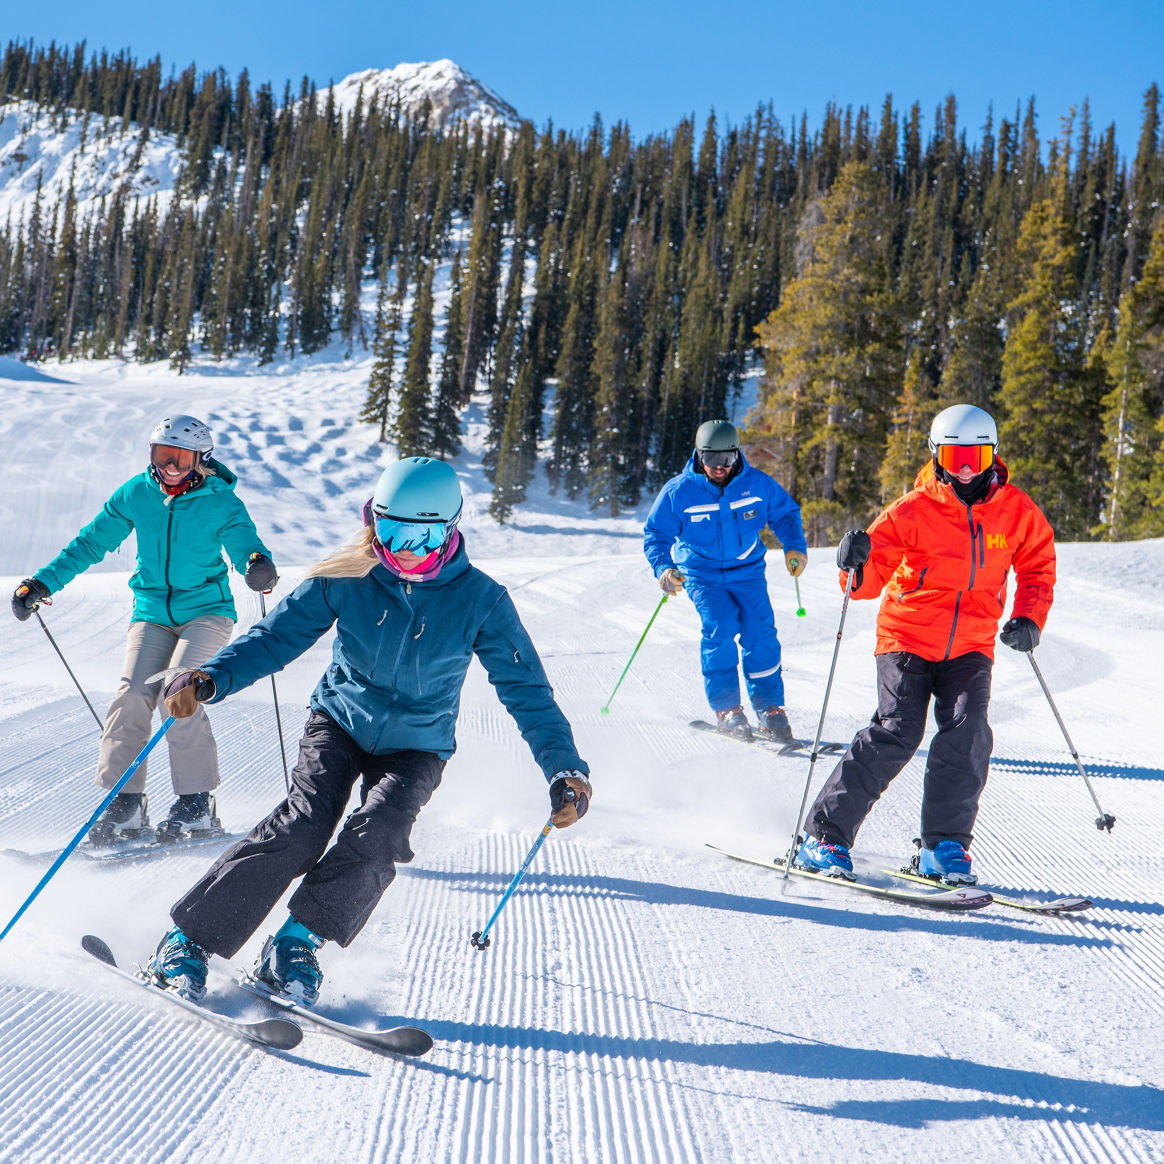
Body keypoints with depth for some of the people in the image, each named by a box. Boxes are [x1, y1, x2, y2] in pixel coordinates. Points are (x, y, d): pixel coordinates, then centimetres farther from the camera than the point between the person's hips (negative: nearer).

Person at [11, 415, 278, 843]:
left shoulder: (221, 502, -11)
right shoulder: (136, 494, -1)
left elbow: (245, 542, -23)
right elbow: (91, 542, 5)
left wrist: (258, 565, -48)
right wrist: (43, 582, 1)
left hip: (206, 610, -3)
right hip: (152, 611, 3)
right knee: (133, 694, -14)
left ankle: (196, 803, -11)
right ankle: (124, 800, -4)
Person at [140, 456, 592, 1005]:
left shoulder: (481, 600, -14)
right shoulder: (346, 578, -13)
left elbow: (526, 690, -11)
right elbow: (276, 636, -8)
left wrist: (565, 770, -22)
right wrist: (210, 678, -25)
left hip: (415, 745, 0)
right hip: (340, 720, 0)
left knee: (377, 834, -27)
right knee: (302, 823, -22)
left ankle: (296, 944, -12)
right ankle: (187, 939, -14)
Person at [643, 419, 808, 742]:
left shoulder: (757, 484, -4)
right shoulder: (678, 492, -8)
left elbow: (786, 514, 12)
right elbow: (655, 534, 1)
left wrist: (795, 546, -4)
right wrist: (663, 567, -16)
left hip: (748, 571, 2)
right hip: (703, 575, -1)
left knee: (761, 633, -12)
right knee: (720, 629, -22)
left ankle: (771, 709, 1)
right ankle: (726, 709, -11)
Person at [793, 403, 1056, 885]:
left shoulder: (1017, 512, 0)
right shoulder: (914, 510, -9)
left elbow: (1038, 569, 15)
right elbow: (869, 578, -8)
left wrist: (1029, 619, -2)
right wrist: (856, 563, -31)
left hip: (970, 646, 3)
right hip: (907, 637, -3)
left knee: (967, 733, -17)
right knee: (897, 732, -16)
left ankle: (944, 847, -4)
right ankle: (824, 836, -8)